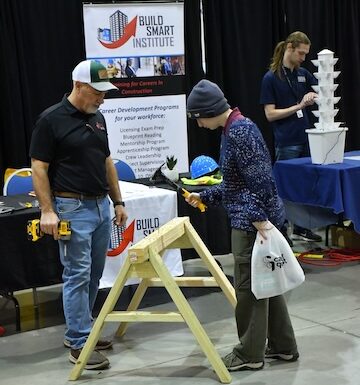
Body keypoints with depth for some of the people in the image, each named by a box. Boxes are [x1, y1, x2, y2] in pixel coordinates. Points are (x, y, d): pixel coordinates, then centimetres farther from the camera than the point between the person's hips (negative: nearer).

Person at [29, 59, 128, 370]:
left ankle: (80, 331, 25)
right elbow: (39, 168, -12)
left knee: (94, 275, 12)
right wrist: (47, 211, -18)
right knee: (77, 276, -4)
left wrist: (118, 201, 15)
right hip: (73, 208, -8)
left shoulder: (97, 118, 10)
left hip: (101, 206, 8)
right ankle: (79, 345, 3)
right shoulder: (51, 119, -12)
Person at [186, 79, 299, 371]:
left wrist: (258, 218, -25)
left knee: (249, 286, 1)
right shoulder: (234, 129, 13)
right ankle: (283, 346, 27)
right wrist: (204, 197, 18)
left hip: (252, 221, -10)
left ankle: (250, 354, 14)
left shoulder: (240, 131, -18)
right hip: (250, 218, 10)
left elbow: (259, 179, -24)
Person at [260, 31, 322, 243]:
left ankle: (300, 228, 26)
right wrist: (298, 106, -18)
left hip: (306, 138, 6)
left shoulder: (303, 74, 8)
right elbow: (270, 114, -12)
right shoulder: (271, 78, -8)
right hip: (286, 143, -6)